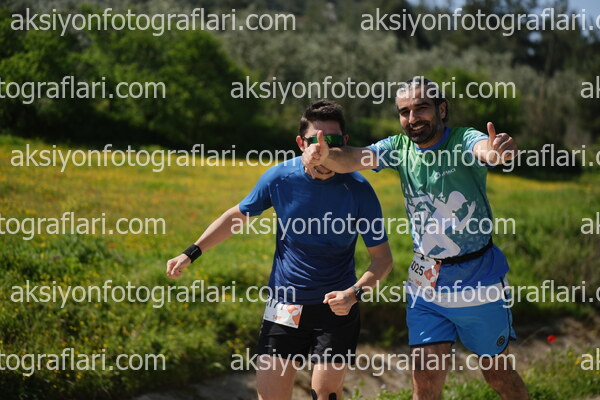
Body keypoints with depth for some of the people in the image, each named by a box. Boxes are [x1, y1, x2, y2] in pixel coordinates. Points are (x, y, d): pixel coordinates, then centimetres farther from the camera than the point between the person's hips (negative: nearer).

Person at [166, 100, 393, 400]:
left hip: (336, 308, -2)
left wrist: (355, 293, -24)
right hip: (284, 306, 2)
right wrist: (191, 254, 3)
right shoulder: (280, 178, -8)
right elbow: (237, 215, 9)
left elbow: (382, 257, -7)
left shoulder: (358, 190, -13)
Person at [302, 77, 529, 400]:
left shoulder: (464, 141, -14)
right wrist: (325, 156, -44)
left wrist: (497, 151, -64)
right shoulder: (400, 148, -3)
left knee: (498, 373, 12)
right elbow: (353, 158, -21)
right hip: (426, 285, 3)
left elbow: (484, 149, -38)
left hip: (480, 284, -3)